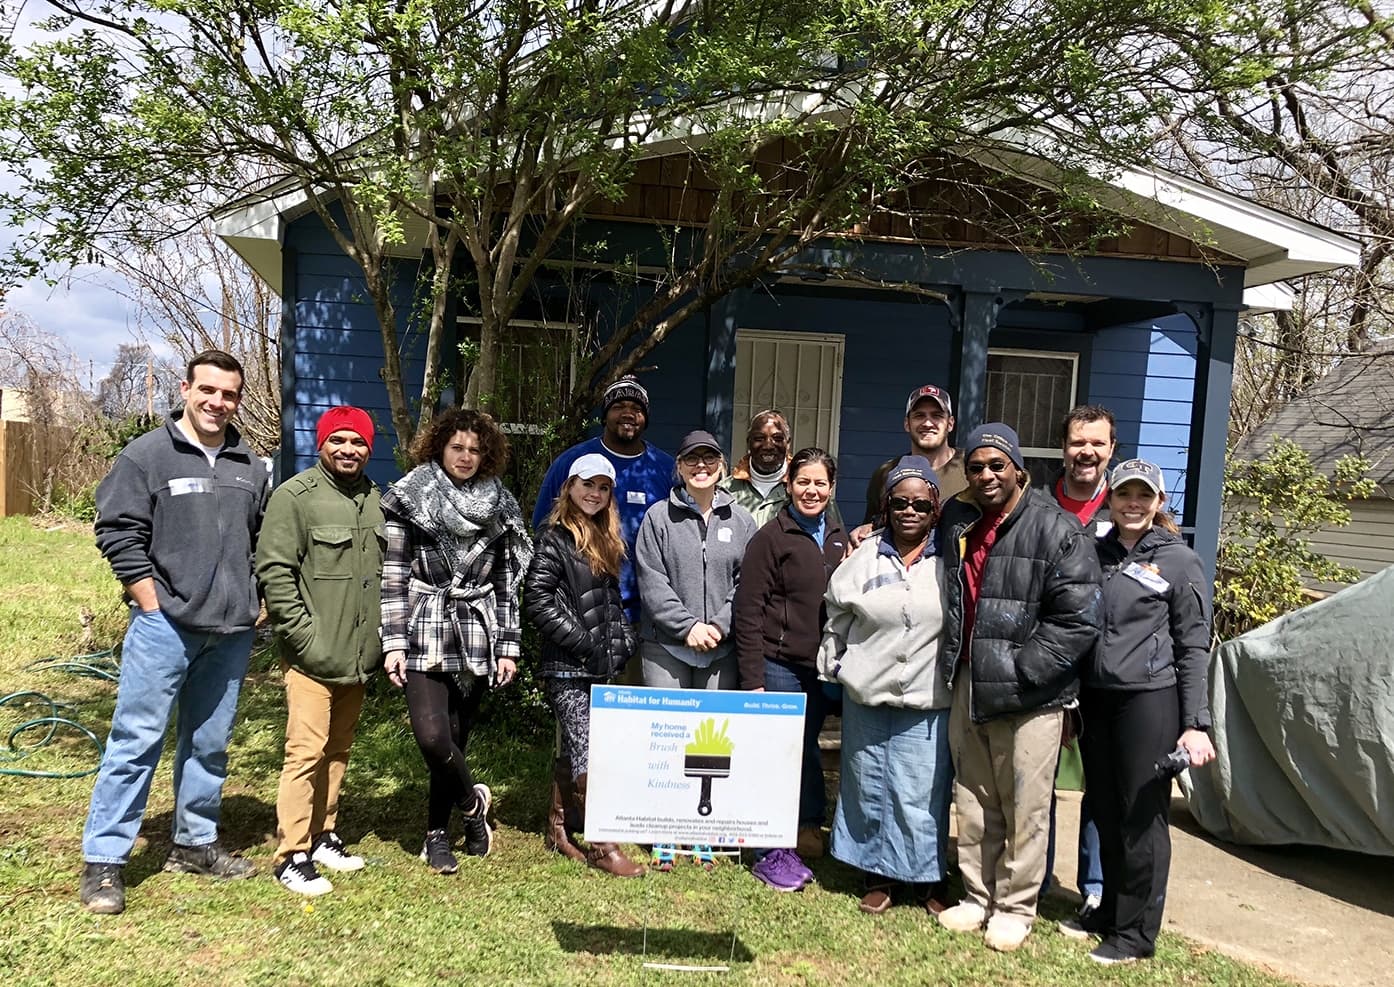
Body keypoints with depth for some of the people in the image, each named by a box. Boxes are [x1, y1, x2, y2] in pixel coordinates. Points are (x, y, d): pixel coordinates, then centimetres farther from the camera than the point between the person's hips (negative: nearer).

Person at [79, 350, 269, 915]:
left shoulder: (250, 467, 10)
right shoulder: (147, 455, -4)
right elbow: (119, 535, -7)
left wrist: (253, 605, 10)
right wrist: (155, 607, -10)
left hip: (231, 633, 5)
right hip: (164, 627, -5)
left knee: (209, 744, 14)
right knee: (136, 740, -2)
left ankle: (195, 844, 28)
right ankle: (103, 861, 8)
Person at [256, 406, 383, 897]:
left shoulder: (374, 500, 11)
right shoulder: (295, 496, -10)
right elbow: (274, 573, -13)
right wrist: (304, 637, -16)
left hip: (359, 657, 7)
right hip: (313, 657, -6)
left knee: (338, 750, 16)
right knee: (307, 752, -5)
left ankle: (322, 836, 30)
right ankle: (292, 856, 7)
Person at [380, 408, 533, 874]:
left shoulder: (500, 507, 9)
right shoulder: (407, 498, 1)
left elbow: (508, 581, 10)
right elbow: (392, 575, -2)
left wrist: (508, 645, 5)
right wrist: (393, 643, -7)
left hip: (476, 637, 2)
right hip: (425, 633, -2)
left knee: (455, 738, 6)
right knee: (431, 735, -15)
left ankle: (438, 834, 23)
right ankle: (473, 800, 13)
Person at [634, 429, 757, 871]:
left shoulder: (741, 521, 8)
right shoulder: (658, 517, 2)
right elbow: (652, 582, -4)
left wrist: (719, 625, -10)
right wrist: (687, 627, -12)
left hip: (721, 649, 2)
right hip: (666, 646, -1)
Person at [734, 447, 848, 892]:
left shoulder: (839, 538, 11)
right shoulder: (771, 537, -7)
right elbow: (748, 611, -10)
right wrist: (752, 679, -14)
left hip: (821, 667, 5)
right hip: (780, 666, -5)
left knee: (805, 748, 14)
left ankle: (807, 828, 28)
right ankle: (771, 852, 14)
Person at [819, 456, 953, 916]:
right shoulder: (865, 558, 3)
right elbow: (837, 621, 10)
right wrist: (836, 667, 8)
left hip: (928, 705, -2)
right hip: (866, 697, 3)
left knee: (922, 798, 2)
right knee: (868, 791, 12)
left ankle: (929, 880, 22)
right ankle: (877, 877, 28)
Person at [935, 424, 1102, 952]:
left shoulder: (1056, 530, -11)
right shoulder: (956, 523, 8)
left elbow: (1078, 620, -15)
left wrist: (1018, 668, -16)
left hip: (1029, 695, -6)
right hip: (967, 687, 6)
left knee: (1025, 808, 5)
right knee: (973, 802, 16)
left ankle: (1016, 907, 23)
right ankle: (977, 896, 32)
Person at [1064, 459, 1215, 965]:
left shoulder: (1180, 561, -2)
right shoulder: (1095, 554, 10)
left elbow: (1194, 648, -3)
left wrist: (1196, 724, -9)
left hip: (1150, 701, -4)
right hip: (1096, 699, 5)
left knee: (1142, 818, 2)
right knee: (1105, 813, 13)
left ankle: (1136, 933, 15)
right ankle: (1109, 911, 30)